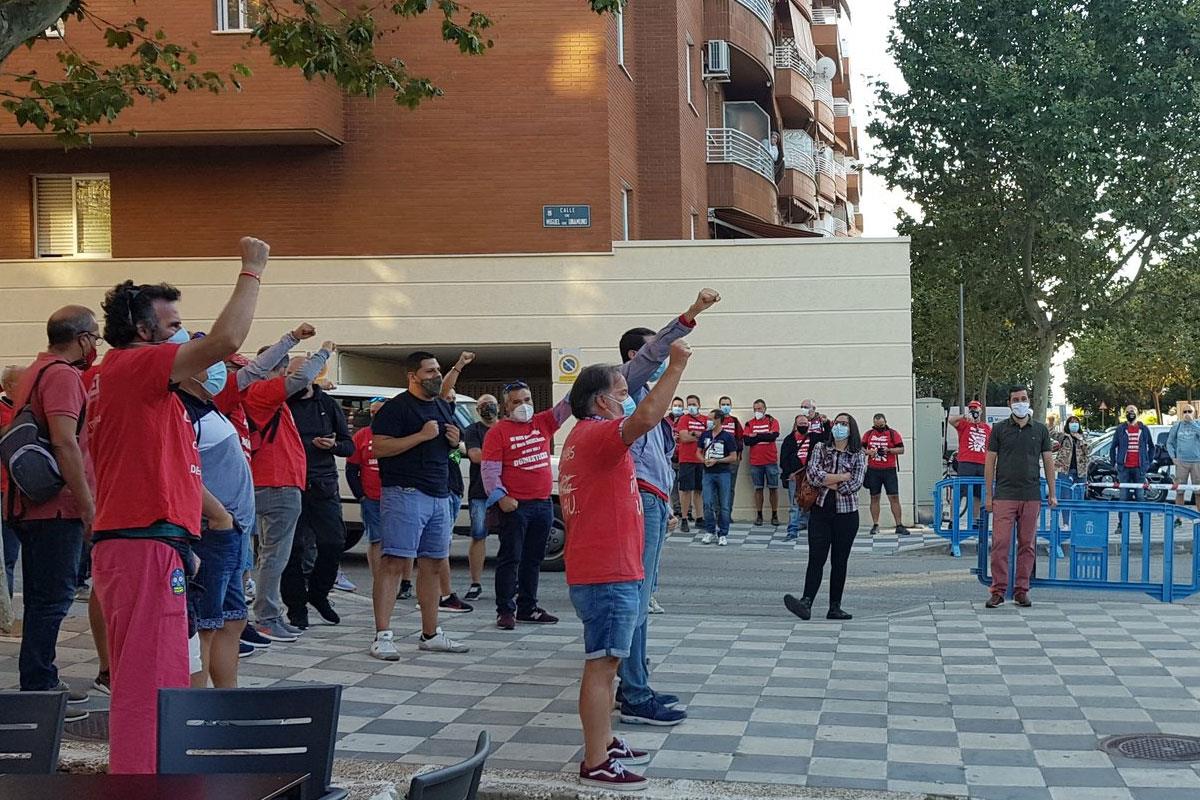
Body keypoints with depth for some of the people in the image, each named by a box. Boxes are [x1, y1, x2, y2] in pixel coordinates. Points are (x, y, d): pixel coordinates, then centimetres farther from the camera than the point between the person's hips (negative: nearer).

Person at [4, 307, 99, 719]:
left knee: (44, 598, 16)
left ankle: (43, 683, 24)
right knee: (53, 598, -7)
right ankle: (37, 690, -4)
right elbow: (64, 441, -23)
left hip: (31, 507, 10)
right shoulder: (62, 375, -14)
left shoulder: (37, 371, 17)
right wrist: (88, 504, -21)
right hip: (57, 508, -10)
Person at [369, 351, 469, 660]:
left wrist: (456, 441, 7)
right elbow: (379, 447, -16)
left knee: (433, 565, 11)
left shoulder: (444, 407, 18)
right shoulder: (396, 407, -7)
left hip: (439, 496, 8)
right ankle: (382, 636, -12)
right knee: (393, 563, -11)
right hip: (405, 493, -8)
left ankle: (430, 634, 20)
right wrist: (422, 435, -19)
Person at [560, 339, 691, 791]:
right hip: (609, 575, -11)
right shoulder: (597, 435, -16)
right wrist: (676, 366, -27)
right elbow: (646, 417, -34)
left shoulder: (582, 437, 18)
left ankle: (605, 744, 27)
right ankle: (596, 765, -4)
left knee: (606, 663, 18)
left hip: (599, 571, 11)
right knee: (601, 665, -7)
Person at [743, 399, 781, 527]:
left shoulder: (772, 421, 2)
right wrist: (764, 436, -10)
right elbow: (746, 441, -6)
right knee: (758, 489, 5)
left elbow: (773, 436, -15)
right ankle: (759, 515, 11)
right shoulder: (750, 424, 6)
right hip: (755, 462, 1)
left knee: (773, 488, 2)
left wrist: (756, 436, -9)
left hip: (771, 461, -1)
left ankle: (774, 515, 9)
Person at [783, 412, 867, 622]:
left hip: (846, 513, 0)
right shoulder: (820, 448, 7)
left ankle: (835, 608, 9)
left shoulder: (859, 455, 3)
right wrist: (843, 476, -10)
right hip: (821, 510, 0)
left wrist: (827, 481, -6)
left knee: (840, 561, 5)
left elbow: (855, 484, -10)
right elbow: (813, 473, -10)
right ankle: (806, 603, -18)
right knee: (816, 559, -8)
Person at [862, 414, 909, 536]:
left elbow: (901, 449, -2)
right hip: (873, 470, 2)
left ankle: (899, 526, -2)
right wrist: (868, 452, -9)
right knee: (874, 498, 6)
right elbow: (861, 448, 12)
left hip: (889, 470, -2)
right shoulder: (869, 434, 8)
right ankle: (875, 525, 13)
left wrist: (888, 450, -18)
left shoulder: (893, 433, 1)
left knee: (894, 497, -4)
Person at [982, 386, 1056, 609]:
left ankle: (1021, 590, 13)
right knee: (1000, 543, -6)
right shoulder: (999, 429, 4)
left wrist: (1052, 494, 6)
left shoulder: (1040, 430, 8)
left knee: (1027, 545, 5)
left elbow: (1048, 461, 11)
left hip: (1032, 496, 2)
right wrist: (988, 495, -1)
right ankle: (998, 591, -1)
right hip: (1004, 496, -2)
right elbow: (990, 462, 4)